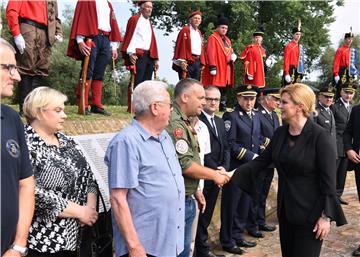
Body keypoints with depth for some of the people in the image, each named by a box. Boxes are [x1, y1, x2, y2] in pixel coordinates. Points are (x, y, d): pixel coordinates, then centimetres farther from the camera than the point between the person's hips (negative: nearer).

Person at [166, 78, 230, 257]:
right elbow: (184, 164, -23)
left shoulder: (184, 121, 13)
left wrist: (195, 190, 21)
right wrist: (215, 175, -11)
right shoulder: (173, 123, -19)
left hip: (187, 199, 10)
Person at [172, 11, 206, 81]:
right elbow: (181, 46, -11)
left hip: (197, 62, 8)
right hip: (187, 62, -7)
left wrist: (202, 62, 14)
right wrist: (182, 61, -20)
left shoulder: (199, 32, 22)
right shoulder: (185, 30, -2)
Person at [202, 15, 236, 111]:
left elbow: (230, 51, 28)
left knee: (224, 88, 10)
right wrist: (212, 67, -22)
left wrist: (233, 55, 3)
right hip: (217, 69, -8)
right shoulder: (212, 38, -7)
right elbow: (210, 53, -15)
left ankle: (223, 105, 17)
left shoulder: (227, 39, 20)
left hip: (226, 69, 8)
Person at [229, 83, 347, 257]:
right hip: (285, 209, 6)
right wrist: (232, 174, -9)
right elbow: (261, 160, 3)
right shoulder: (280, 133, 2)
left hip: (310, 212, -6)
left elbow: (329, 179, -15)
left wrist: (326, 216, -15)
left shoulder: (319, 136, -17)